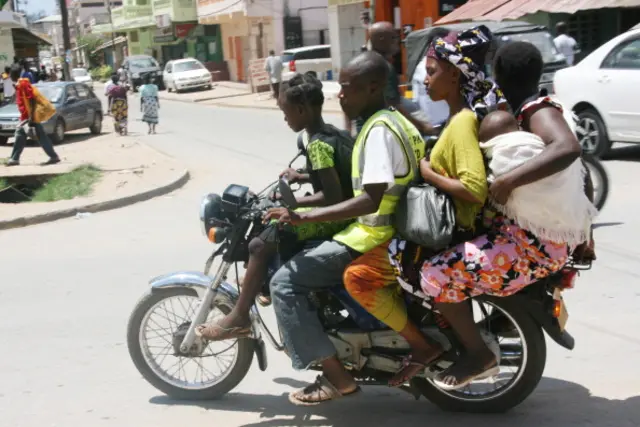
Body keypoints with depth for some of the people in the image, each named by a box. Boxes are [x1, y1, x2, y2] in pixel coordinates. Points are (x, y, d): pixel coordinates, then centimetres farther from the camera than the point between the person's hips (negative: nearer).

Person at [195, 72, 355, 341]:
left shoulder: (317, 145, -19)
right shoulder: (334, 134, 9)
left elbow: (333, 197, -25)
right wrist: (303, 178, 13)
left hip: (333, 217, -11)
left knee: (260, 246, -16)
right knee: (277, 228, 28)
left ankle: (239, 318, -11)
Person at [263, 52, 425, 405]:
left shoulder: (379, 129, -20)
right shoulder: (392, 121, 13)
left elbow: (370, 200, -28)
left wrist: (302, 216, -28)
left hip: (375, 236, -11)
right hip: (388, 228, 11)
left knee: (286, 282, -11)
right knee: (302, 256, 24)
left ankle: (336, 377, -8)